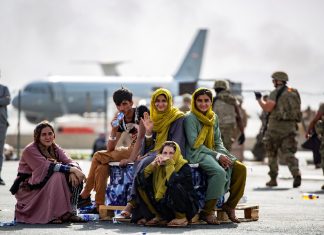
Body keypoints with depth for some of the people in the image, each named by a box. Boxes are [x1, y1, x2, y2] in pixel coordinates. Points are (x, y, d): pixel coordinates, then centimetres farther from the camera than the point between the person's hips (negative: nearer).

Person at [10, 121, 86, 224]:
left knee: (74, 177, -11)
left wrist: (73, 171, -31)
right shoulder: (30, 150, -17)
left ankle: (71, 212, -13)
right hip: (28, 189, -7)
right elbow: (47, 167, -28)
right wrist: (71, 169, -33)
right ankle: (52, 215, -28)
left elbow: (69, 161, -7)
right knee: (58, 175, -28)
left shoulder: (54, 148, 5)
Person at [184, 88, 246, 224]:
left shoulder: (214, 117, 14)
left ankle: (230, 205, -3)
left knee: (240, 168, -12)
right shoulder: (190, 118, -8)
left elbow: (218, 141, 16)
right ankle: (207, 212, -27)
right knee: (219, 172, -33)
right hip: (196, 155, -7)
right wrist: (217, 156, -17)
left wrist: (223, 154, -7)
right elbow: (194, 144, -13)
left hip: (212, 152, 7)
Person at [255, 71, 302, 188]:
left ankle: (273, 179, 12)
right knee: (288, 153, 1)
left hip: (276, 126, -5)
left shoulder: (276, 93, -8)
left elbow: (267, 108, -16)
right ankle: (296, 174, -24)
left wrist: (259, 99, -1)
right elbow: (297, 110, 16)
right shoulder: (295, 93, 13)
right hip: (291, 126, 5)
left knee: (272, 153, 10)